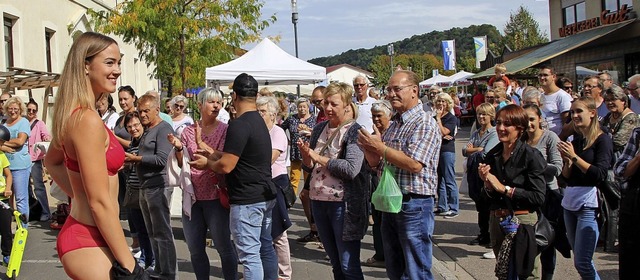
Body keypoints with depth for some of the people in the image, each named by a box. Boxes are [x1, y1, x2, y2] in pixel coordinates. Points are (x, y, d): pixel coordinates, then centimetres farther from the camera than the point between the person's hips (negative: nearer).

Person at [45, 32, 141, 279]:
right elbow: (100, 202, -22)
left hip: (79, 233, 10)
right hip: (90, 244, -10)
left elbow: (52, 161, 27)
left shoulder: (72, 114, 8)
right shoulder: (88, 120, -20)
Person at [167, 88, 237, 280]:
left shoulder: (225, 130, -4)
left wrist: (201, 143, -19)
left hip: (216, 195, -4)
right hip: (192, 195, 4)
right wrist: (178, 148, -10)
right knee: (195, 249, 11)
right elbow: (182, 164, 7)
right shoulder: (188, 131, 6)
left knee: (223, 247, 1)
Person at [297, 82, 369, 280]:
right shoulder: (320, 129, 9)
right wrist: (306, 156, -8)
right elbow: (309, 168, 14)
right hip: (319, 201, 6)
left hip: (343, 204, -6)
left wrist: (318, 157, -16)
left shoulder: (354, 131, -9)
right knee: (335, 264, 17)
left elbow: (351, 169, -23)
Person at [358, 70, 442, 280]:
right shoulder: (393, 124, 14)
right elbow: (377, 164, 18)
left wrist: (380, 147, -16)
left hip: (414, 205, -8)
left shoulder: (425, 124, -11)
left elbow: (414, 164, -23)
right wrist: (368, 149, -4)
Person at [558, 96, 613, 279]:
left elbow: (600, 174, -15)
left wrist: (574, 157, -16)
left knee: (582, 262, -10)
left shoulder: (602, 140, -5)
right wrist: (566, 161, -4)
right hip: (569, 201, 8)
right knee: (580, 258, 11)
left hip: (589, 203, -7)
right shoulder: (574, 140, 15)